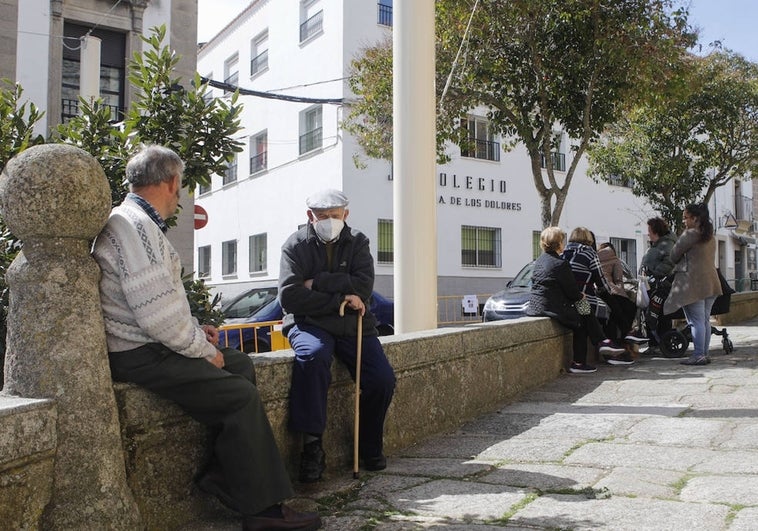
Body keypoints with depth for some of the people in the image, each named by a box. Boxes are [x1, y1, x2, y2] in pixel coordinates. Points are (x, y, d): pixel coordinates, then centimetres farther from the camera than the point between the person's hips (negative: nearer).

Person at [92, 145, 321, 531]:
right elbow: (157, 313, -25)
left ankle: (221, 475, 10)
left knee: (240, 363, 13)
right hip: (139, 356, -11)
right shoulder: (135, 226, -18)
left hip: (149, 344, 11)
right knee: (241, 395, -14)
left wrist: (194, 329, 13)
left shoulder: (134, 221, 17)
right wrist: (203, 350, -12)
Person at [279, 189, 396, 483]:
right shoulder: (295, 245, 0)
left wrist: (318, 283, -14)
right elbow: (289, 296, -13)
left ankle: (370, 447, 10)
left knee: (383, 379, -15)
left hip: (353, 325, 3)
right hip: (309, 323, -3)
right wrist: (339, 299, -15)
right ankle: (312, 444, -29)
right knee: (313, 354, -36)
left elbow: (364, 286, -9)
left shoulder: (357, 242, 7)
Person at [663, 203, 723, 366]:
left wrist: (675, 266, 16)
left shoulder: (691, 234, -9)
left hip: (693, 283, -9)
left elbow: (675, 254, -4)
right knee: (705, 320, 10)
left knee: (696, 321, -8)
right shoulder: (710, 236, 19)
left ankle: (698, 355, -8)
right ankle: (704, 354, 13)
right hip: (711, 282, 9)